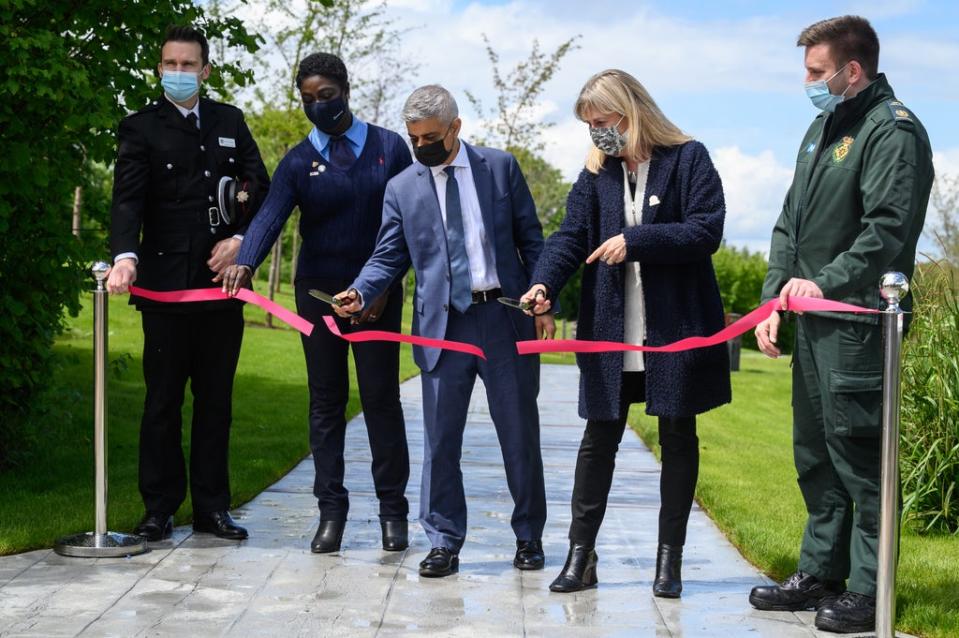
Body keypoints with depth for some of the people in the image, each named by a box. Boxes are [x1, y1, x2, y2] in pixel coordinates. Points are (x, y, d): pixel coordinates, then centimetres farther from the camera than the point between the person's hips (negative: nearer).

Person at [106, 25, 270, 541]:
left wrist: (240, 239, -4)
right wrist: (126, 256, -28)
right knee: (163, 401, 2)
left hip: (222, 281, 4)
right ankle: (159, 509, 11)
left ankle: (211, 507, 17)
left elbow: (260, 187, 12)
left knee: (216, 400, 9)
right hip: (167, 283, -3)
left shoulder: (229, 122, 12)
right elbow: (128, 199, -11)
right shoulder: (141, 128, 0)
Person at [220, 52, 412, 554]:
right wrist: (245, 261, -34)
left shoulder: (389, 148, 2)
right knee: (326, 403, 5)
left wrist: (385, 285, -9)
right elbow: (270, 216, -15)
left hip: (377, 293, -1)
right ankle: (331, 510, 11)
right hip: (319, 292, 1)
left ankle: (393, 511, 10)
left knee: (381, 400, 1)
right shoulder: (298, 162, 2)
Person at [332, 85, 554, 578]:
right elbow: (389, 257, 6)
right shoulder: (402, 188, 7)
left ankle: (529, 537, 22)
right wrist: (360, 292, -14)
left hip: (506, 317, -1)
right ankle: (444, 542, 13)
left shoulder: (500, 168, 5)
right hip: (443, 326, 1)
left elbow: (531, 240, 6)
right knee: (440, 439, 2)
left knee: (520, 434, 7)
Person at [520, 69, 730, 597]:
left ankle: (669, 558, 17)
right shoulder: (597, 172, 9)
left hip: (677, 329, -3)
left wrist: (636, 241, -20)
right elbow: (570, 236, -1)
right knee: (599, 437, 5)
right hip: (611, 330, 3)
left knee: (677, 436, 7)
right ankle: (580, 554, 12)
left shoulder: (688, 159, -4)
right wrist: (545, 283, -20)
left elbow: (707, 231, -13)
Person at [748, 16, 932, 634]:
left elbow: (888, 229, -20)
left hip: (857, 322, -9)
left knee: (856, 454, -5)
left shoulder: (893, 132, -10)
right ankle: (819, 574, 25)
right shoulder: (823, 127, 18)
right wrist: (774, 296, 10)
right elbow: (791, 223, 19)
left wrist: (827, 281, -23)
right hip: (813, 318, 9)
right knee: (815, 454, 15)